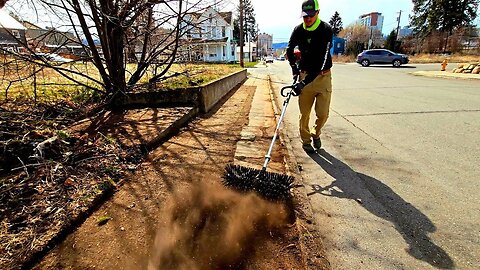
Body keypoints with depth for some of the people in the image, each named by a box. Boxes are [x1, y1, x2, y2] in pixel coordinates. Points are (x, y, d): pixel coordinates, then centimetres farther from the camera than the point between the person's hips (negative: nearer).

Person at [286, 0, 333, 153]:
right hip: (305, 74, 2)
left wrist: (305, 81, -29)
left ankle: (316, 134, 27)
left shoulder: (326, 30, -11)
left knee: (323, 113, -2)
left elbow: (321, 60, -21)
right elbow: (289, 50, 16)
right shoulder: (298, 30, 0)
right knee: (304, 113, 1)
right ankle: (306, 140, 19)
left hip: (323, 75, -2)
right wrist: (294, 68, 4)